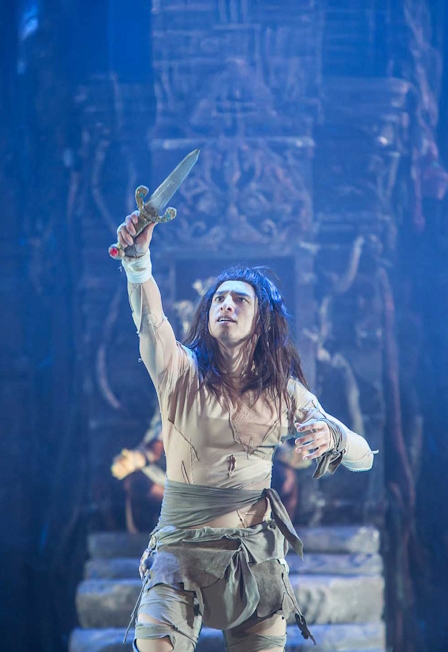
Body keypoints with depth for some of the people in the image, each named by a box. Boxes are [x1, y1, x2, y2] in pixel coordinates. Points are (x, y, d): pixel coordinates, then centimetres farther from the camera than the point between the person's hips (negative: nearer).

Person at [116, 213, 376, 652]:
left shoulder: (285, 391, 5)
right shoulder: (182, 373, -1)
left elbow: (364, 456, 4)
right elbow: (149, 320, -22)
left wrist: (330, 437, -20)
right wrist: (137, 258, -41)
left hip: (257, 555, 2)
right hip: (182, 548, -2)